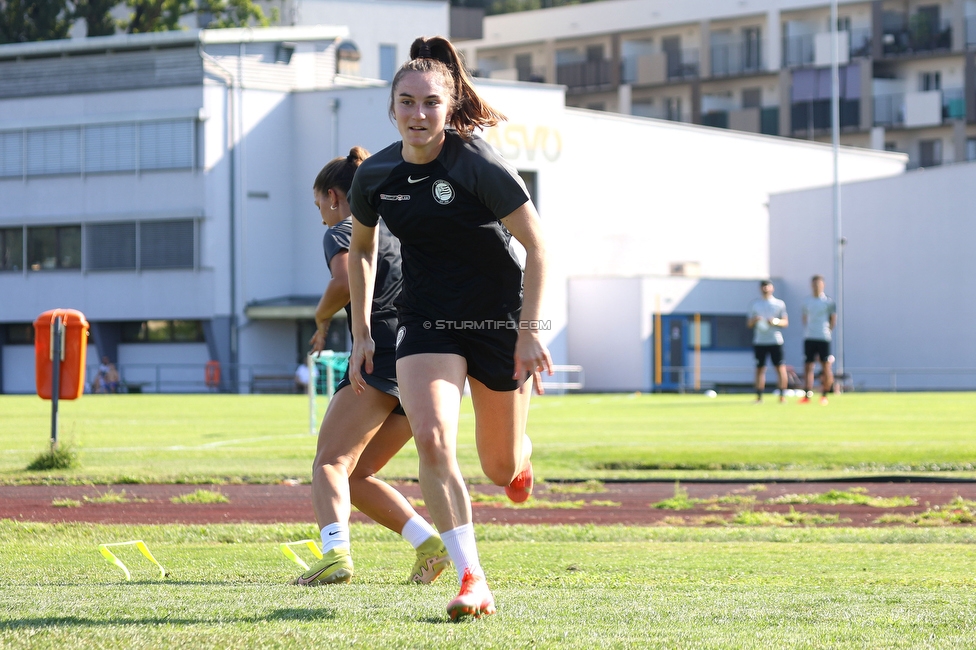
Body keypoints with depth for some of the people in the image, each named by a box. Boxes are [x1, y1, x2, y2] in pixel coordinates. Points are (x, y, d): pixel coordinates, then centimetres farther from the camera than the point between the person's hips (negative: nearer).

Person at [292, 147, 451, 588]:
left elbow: (345, 281, -15)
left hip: (385, 352, -8)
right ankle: (429, 545, -1)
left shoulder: (342, 232, 6)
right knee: (356, 475, 14)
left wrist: (321, 319, 2)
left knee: (330, 463, -15)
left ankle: (335, 553, -39)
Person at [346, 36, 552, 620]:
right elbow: (362, 249, 15)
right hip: (426, 324, 3)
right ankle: (472, 581, -20)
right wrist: (362, 336, 12)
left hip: (499, 322, -3)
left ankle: (521, 457, 49)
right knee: (432, 440, -22)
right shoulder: (376, 176, -4)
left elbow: (538, 246, -13)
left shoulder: (478, 165, -19)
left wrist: (528, 332, -17)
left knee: (500, 468, 8)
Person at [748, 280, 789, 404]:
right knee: (760, 368, 1)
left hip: (775, 341, -2)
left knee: (780, 367, -6)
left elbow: (785, 322, 5)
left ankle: (783, 395, -3)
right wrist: (754, 320, -10)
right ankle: (759, 396, 4)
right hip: (759, 341, 2)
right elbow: (749, 324, 12)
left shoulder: (779, 304, 7)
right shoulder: (755, 304, 12)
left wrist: (776, 321, -15)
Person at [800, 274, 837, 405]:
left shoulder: (828, 301, 0)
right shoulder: (807, 301, 11)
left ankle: (824, 395, 6)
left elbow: (833, 320, 4)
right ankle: (807, 395, -3)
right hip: (809, 338, 3)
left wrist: (828, 331, -3)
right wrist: (806, 331, 7)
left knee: (826, 367, -2)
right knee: (808, 366, -2)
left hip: (824, 338, -3)